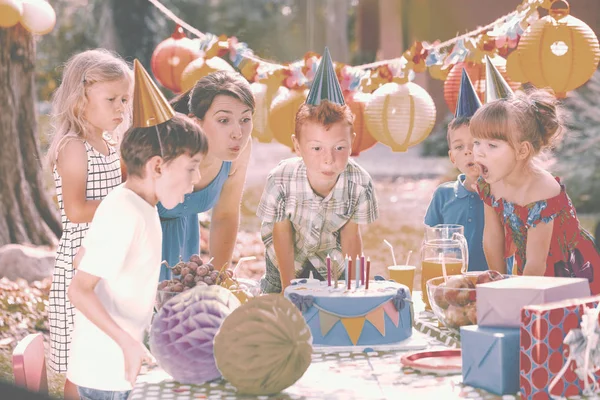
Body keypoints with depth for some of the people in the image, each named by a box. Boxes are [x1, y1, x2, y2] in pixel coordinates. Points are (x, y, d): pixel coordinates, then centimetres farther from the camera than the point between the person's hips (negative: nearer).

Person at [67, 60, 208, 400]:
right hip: (105, 370, -9)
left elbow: (86, 256, 16)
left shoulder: (139, 206, 5)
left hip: (115, 364, 9)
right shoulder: (125, 215, -23)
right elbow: (79, 290, -26)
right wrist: (128, 343, -33)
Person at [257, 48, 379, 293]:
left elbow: (350, 237, -15)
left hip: (329, 257, 1)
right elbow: (282, 236, -21)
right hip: (288, 258, -1)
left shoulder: (359, 183, -32)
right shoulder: (281, 180, -36)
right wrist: (289, 288, -16)